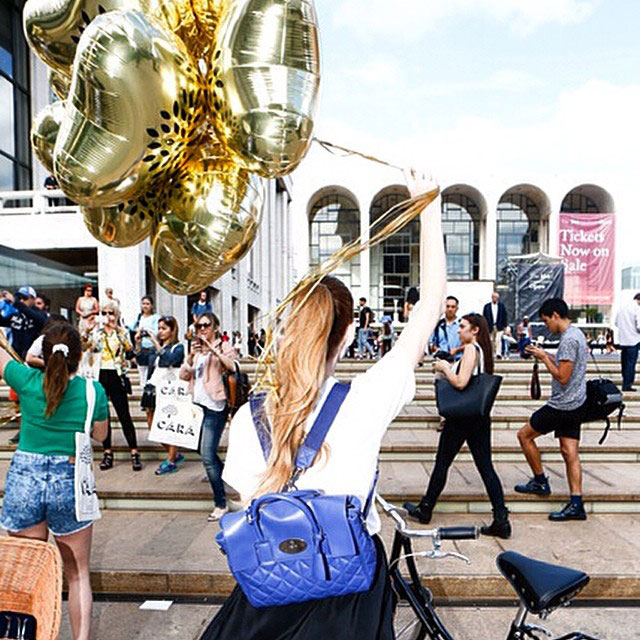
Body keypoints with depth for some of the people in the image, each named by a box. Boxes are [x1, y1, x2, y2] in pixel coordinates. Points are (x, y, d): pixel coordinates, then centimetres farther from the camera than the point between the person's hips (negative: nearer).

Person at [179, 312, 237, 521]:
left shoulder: (223, 346, -2)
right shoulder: (196, 349, 17)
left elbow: (233, 366, -21)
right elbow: (183, 375, 7)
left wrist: (213, 349, -26)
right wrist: (191, 355, -9)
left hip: (214, 406, -7)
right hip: (198, 404, 7)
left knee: (207, 455, -12)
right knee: (205, 451, 19)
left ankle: (220, 504, -2)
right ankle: (224, 475, 44)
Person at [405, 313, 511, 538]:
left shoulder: (470, 349, -14)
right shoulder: (483, 350, 13)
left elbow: (460, 383, -24)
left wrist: (444, 367, -8)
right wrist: (447, 369, 14)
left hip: (462, 417, -8)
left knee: (442, 463, 6)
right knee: (486, 467, 7)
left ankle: (425, 510, 21)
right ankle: (501, 520, 6)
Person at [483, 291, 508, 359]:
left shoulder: (502, 306, 6)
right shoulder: (487, 306, 5)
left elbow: (505, 316, 7)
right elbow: (484, 317, 5)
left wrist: (504, 325, 1)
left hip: (499, 326, -1)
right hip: (490, 327, 1)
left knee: (498, 340, -12)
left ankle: (498, 353, -13)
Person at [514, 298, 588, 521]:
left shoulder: (568, 339, -20)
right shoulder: (577, 334, 12)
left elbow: (562, 377, -23)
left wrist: (544, 357, -12)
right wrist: (546, 356, 11)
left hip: (562, 405, -10)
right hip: (575, 404, 10)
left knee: (524, 435, 5)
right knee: (569, 452, 9)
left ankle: (540, 481, 17)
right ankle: (576, 505, 10)